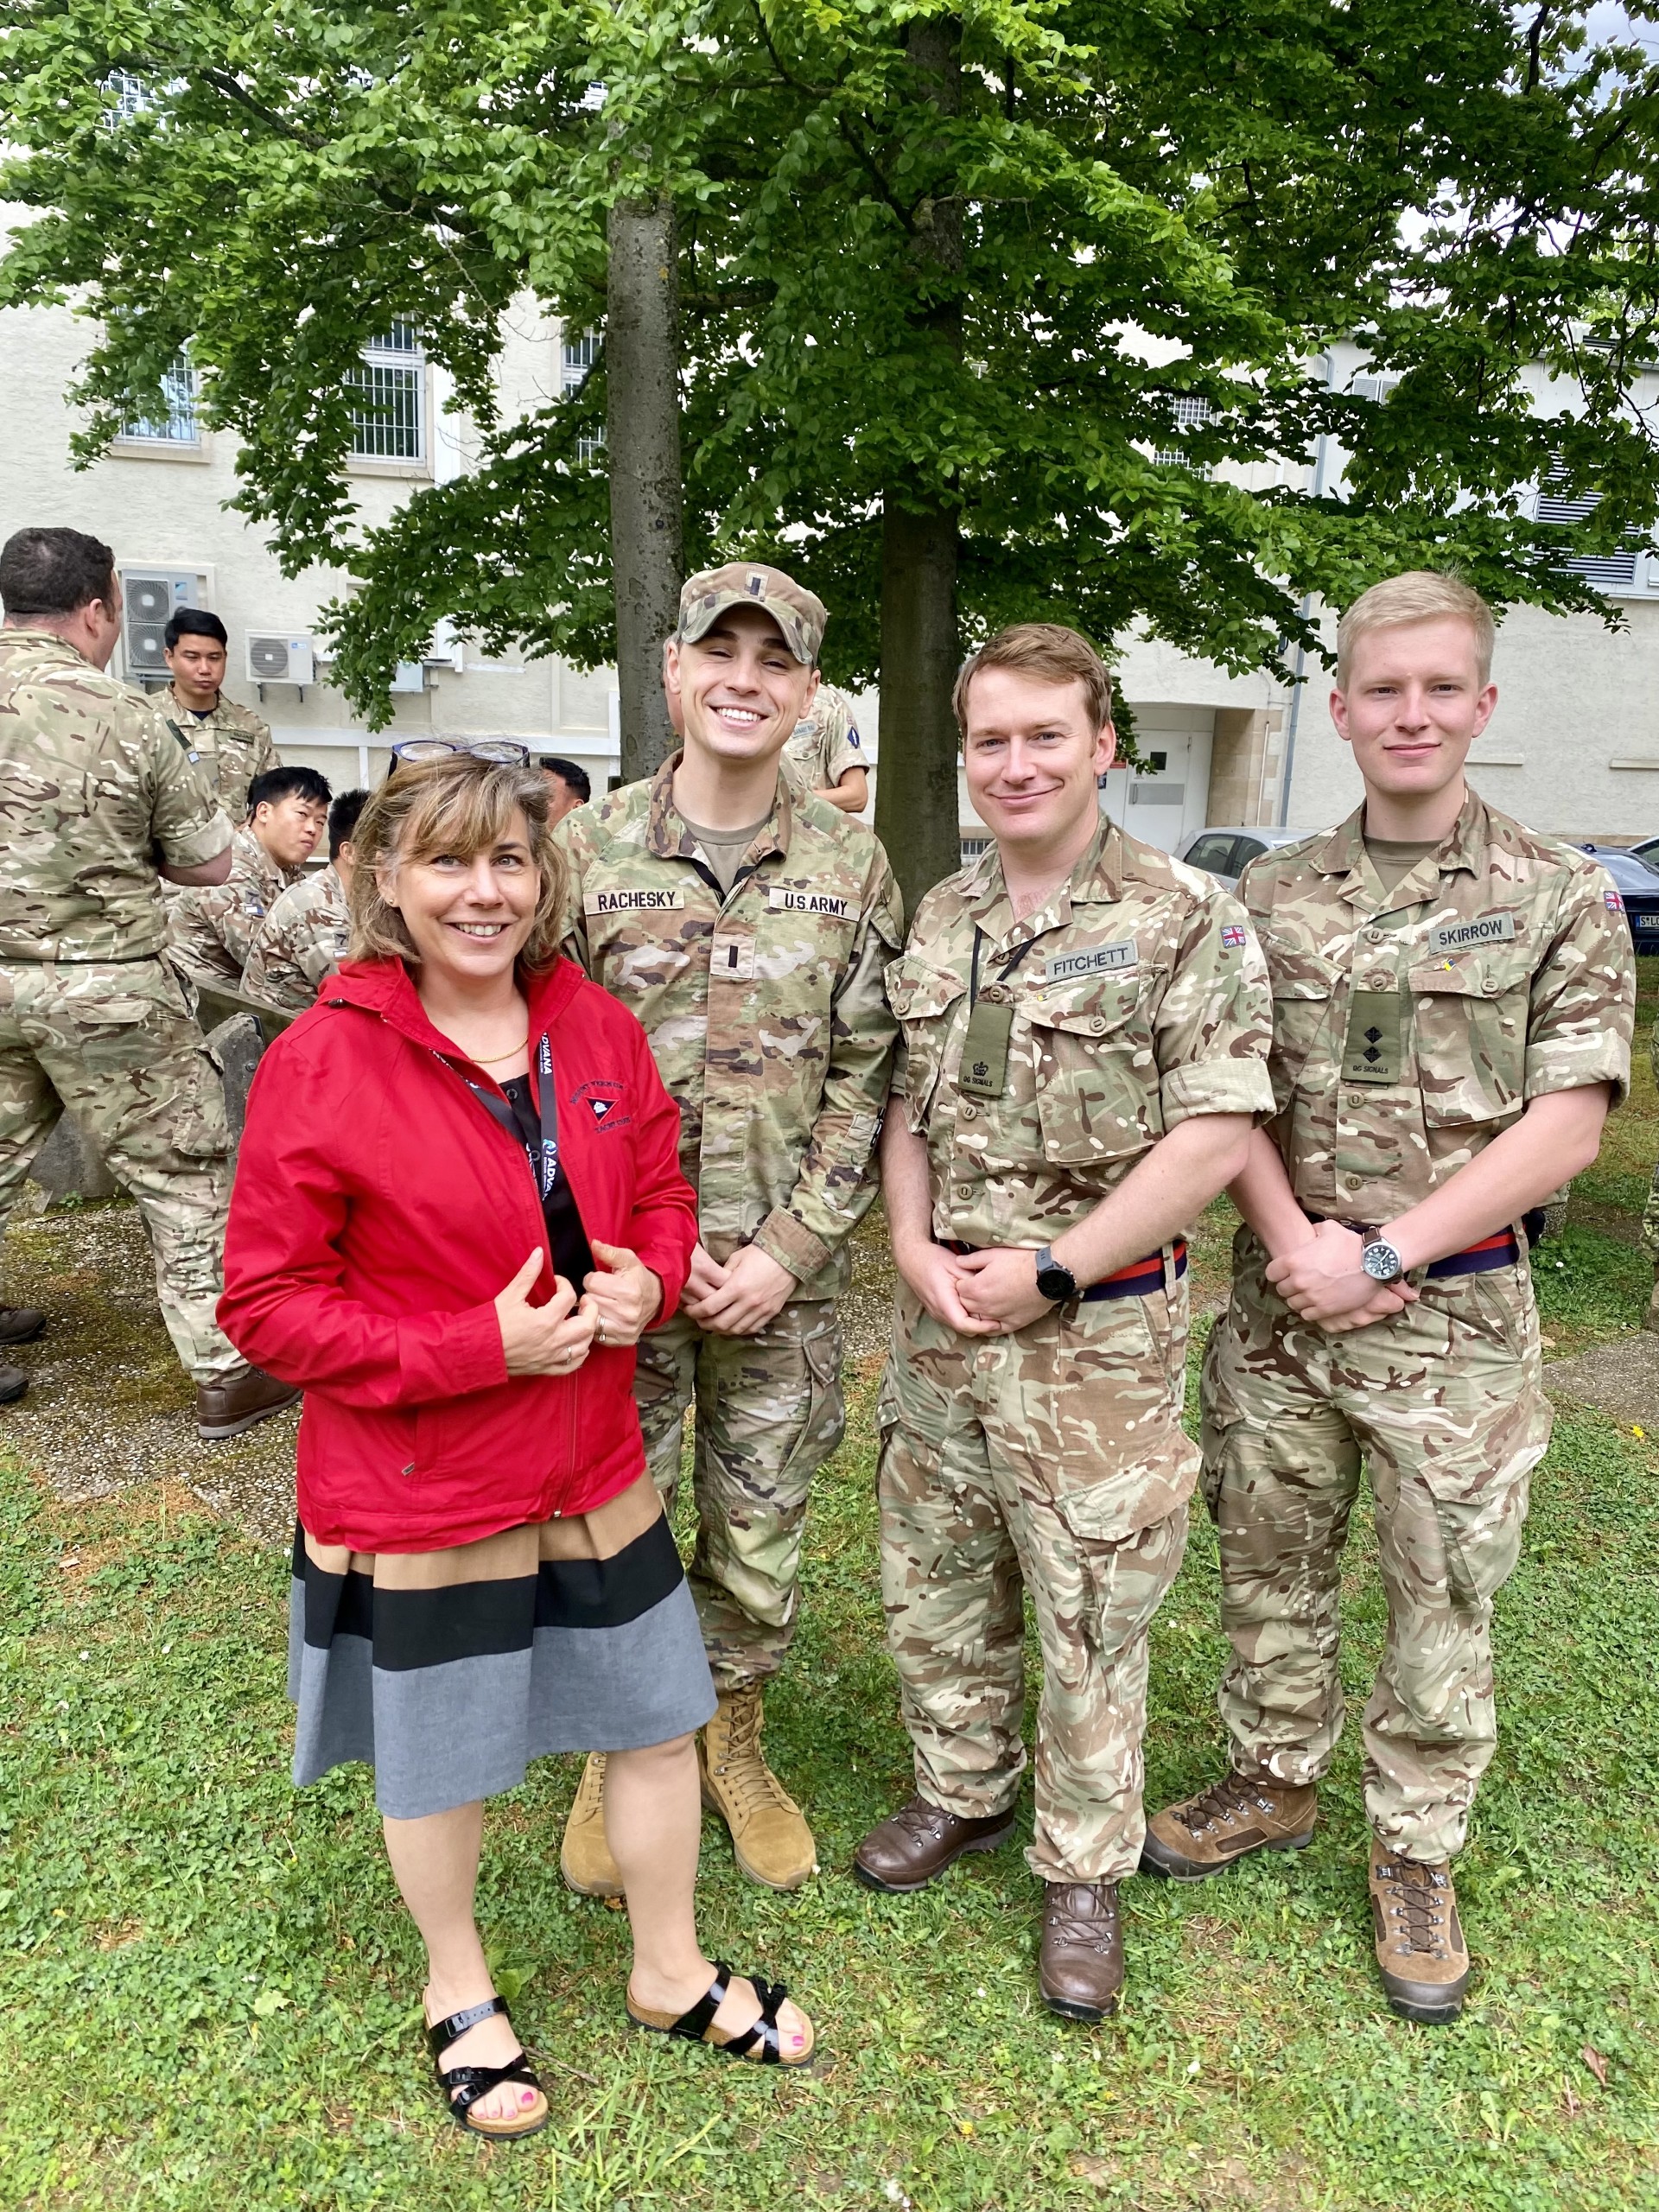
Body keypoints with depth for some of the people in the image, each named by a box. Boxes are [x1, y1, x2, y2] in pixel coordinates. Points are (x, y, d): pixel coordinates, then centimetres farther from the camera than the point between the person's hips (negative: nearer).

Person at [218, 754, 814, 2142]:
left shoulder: (598, 1030, -3)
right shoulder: (323, 1064, -18)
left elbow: (661, 1193, 9)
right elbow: (268, 1304, -16)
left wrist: (646, 1279, -13)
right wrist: (480, 1348, -23)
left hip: (598, 1474, 5)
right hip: (418, 1498, -4)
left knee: (659, 1718, 19)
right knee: (442, 1762, 18)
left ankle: (670, 1973, 46)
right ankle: (459, 1992, 49)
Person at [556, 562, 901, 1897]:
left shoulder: (852, 866, 0)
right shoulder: (586, 850, -3)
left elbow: (867, 1078, -1)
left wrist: (787, 1251, -9)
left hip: (786, 1272, 1)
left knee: (761, 1536, 14)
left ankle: (734, 1741, 40)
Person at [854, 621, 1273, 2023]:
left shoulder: (1186, 919, -11)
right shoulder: (941, 919, 7)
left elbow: (1216, 1132, -15)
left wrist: (1050, 1271, -16)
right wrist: (915, 1244, -4)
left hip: (1098, 1334, -5)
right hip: (940, 1316, 6)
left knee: (1089, 1611, 7)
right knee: (932, 1577, 18)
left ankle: (1085, 1870, 30)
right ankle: (964, 1791, 42)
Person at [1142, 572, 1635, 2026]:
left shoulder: (1561, 895, -4)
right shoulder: (1271, 894, 4)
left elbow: (1567, 1124, -9)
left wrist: (1381, 1253, -15)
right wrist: (1290, 1242, -13)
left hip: (1457, 1316, -2)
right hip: (1280, 1303, 3)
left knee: (1446, 1595, 11)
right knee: (1269, 1565, 16)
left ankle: (1417, 1854, 32)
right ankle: (1274, 1784, 40)